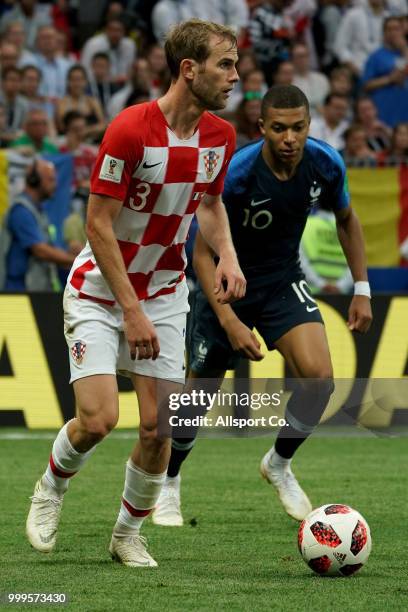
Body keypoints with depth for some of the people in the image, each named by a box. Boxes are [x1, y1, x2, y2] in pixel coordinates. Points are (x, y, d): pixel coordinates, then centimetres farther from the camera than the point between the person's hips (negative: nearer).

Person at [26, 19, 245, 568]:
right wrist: (130, 309, -21)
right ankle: (51, 489, 17)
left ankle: (129, 532, 20)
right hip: (100, 291, -5)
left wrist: (227, 254, -5)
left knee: (158, 428, -2)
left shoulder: (220, 136, -4)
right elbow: (98, 223, -20)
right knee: (98, 419, -15)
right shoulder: (131, 129, -23)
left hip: (164, 294, 5)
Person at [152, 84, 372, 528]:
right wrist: (231, 323, -30)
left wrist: (361, 289, 3)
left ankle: (279, 464, 10)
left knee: (319, 378, -17)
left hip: (283, 281, 3)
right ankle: (168, 482, 31)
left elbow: (345, 218, 7)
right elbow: (202, 253, -21)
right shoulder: (235, 173, -28)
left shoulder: (326, 164, -16)